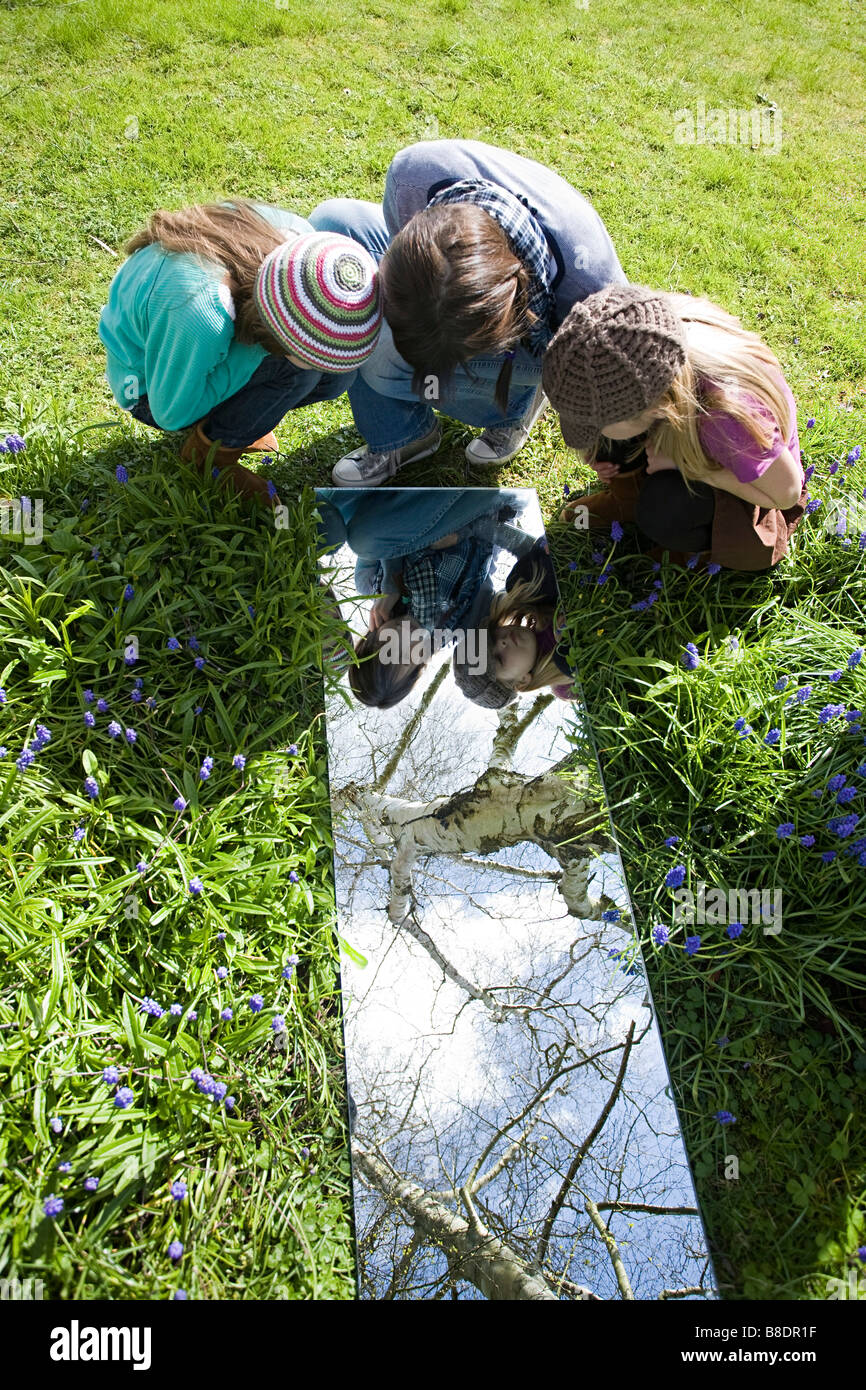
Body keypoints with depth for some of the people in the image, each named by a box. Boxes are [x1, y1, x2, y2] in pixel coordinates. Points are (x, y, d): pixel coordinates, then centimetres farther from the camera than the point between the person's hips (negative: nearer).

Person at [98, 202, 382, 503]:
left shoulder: (296, 233, -26)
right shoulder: (200, 319, -45)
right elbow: (171, 413, -27)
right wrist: (254, 351, -36)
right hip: (152, 386, -6)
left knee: (338, 373, -14)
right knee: (296, 366, -30)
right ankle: (207, 451, -8)